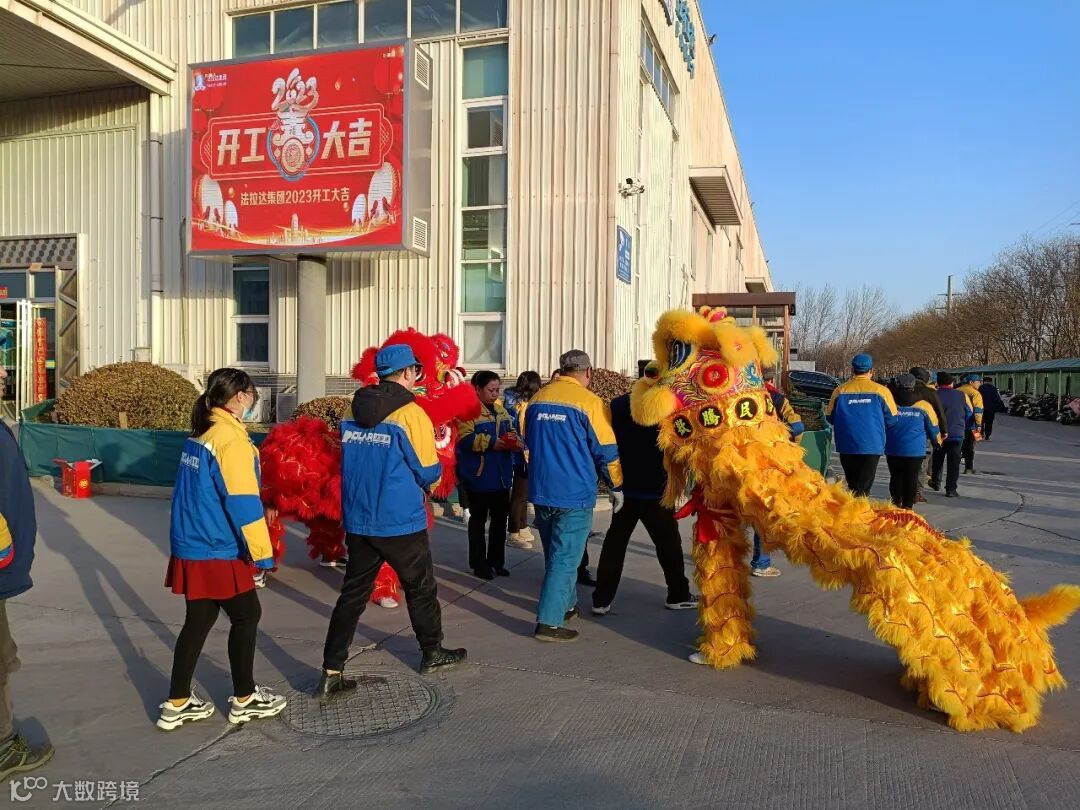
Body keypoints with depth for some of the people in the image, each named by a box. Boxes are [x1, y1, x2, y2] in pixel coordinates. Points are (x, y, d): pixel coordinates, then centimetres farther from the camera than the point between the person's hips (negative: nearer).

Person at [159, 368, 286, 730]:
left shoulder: (198, 436, 8)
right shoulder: (231, 440, -19)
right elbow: (243, 504, -21)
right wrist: (262, 554, -15)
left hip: (190, 547, 8)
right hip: (217, 552, -8)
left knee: (198, 621, 16)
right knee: (247, 616, 8)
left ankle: (178, 703, 23)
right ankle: (244, 699, 20)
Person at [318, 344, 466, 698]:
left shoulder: (353, 413, 3)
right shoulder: (411, 414, -15)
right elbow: (429, 471, -11)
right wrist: (427, 478, 11)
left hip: (358, 521, 5)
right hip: (401, 523, -5)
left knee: (353, 594, 10)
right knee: (421, 588, 15)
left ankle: (331, 672, 8)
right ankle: (432, 653, 32)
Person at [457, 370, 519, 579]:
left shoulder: (501, 410, 13)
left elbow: (511, 433, 17)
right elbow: (465, 439, -24)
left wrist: (514, 441, -6)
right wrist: (492, 442, -29)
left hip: (501, 476, 8)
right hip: (479, 477, -7)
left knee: (500, 519, 14)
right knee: (478, 520, 6)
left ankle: (496, 561, 27)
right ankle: (479, 564, 16)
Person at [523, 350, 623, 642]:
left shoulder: (537, 398, 8)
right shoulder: (589, 402, -10)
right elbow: (606, 451, -7)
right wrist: (616, 487, 7)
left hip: (541, 490, 6)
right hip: (574, 493, -6)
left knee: (555, 552, 21)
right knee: (565, 558, 0)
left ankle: (566, 605, 36)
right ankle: (549, 622, -1)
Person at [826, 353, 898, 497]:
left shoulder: (840, 390, -2)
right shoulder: (881, 391, -5)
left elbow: (830, 418, 5)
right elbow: (891, 420, 0)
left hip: (846, 446, 2)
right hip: (872, 446, -2)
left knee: (852, 485, 16)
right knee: (863, 488, 0)